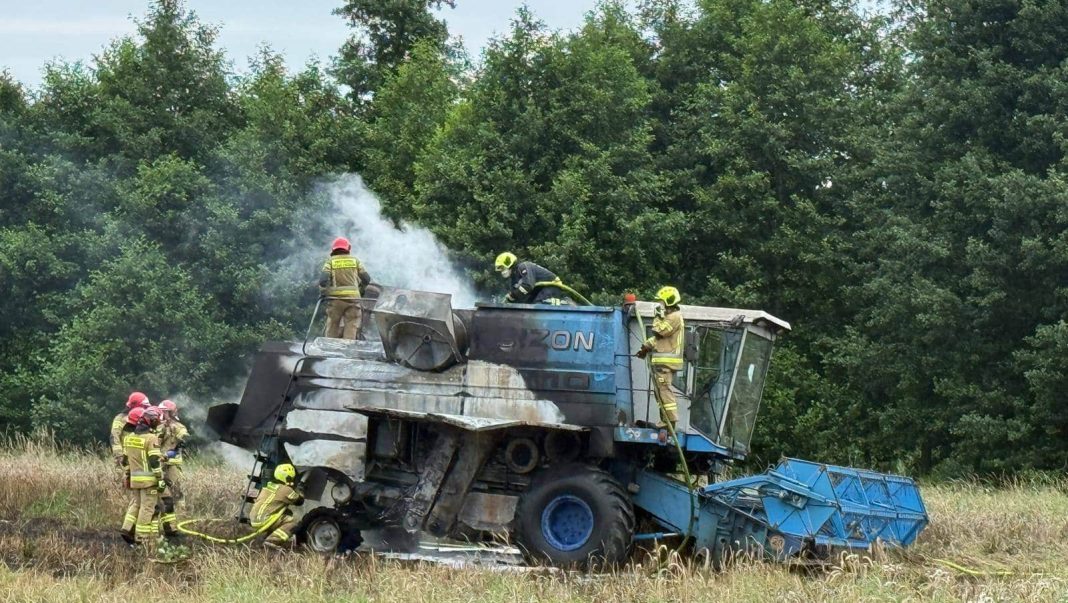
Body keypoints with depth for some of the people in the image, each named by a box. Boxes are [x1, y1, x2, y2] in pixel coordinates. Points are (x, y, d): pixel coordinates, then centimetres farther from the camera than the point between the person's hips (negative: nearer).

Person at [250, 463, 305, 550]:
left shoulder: (269, 485, 17)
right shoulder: (286, 490, -7)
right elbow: (299, 500, 6)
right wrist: (300, 493, 26)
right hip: (264, 521, -8)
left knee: (287, 513, 19)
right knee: (292, 522, -6)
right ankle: (272, 540, -17)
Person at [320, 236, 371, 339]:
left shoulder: (330, 261, 4)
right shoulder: (355, 261, 10)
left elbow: (323, 279, -9)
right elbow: (366, 278, 8)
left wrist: (323, 292, 7)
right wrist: (360, 290, 24)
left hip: (336, 297, -1)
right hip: (353, 297, 1)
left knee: (332, 327, 10)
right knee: (351, 327, -1)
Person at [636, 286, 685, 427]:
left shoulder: (674, 317, -12)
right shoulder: (671, 316, 22)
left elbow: (658, 332, -19)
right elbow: (659, 337, 25)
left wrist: (657, 318, -5)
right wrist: (647, 347, 16)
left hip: (666, 361, -11)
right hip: (664, 361, 11)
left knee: (664, 389, -13)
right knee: (661, 389, 13)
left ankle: (670, 419, -17)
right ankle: (666, 419, 16)